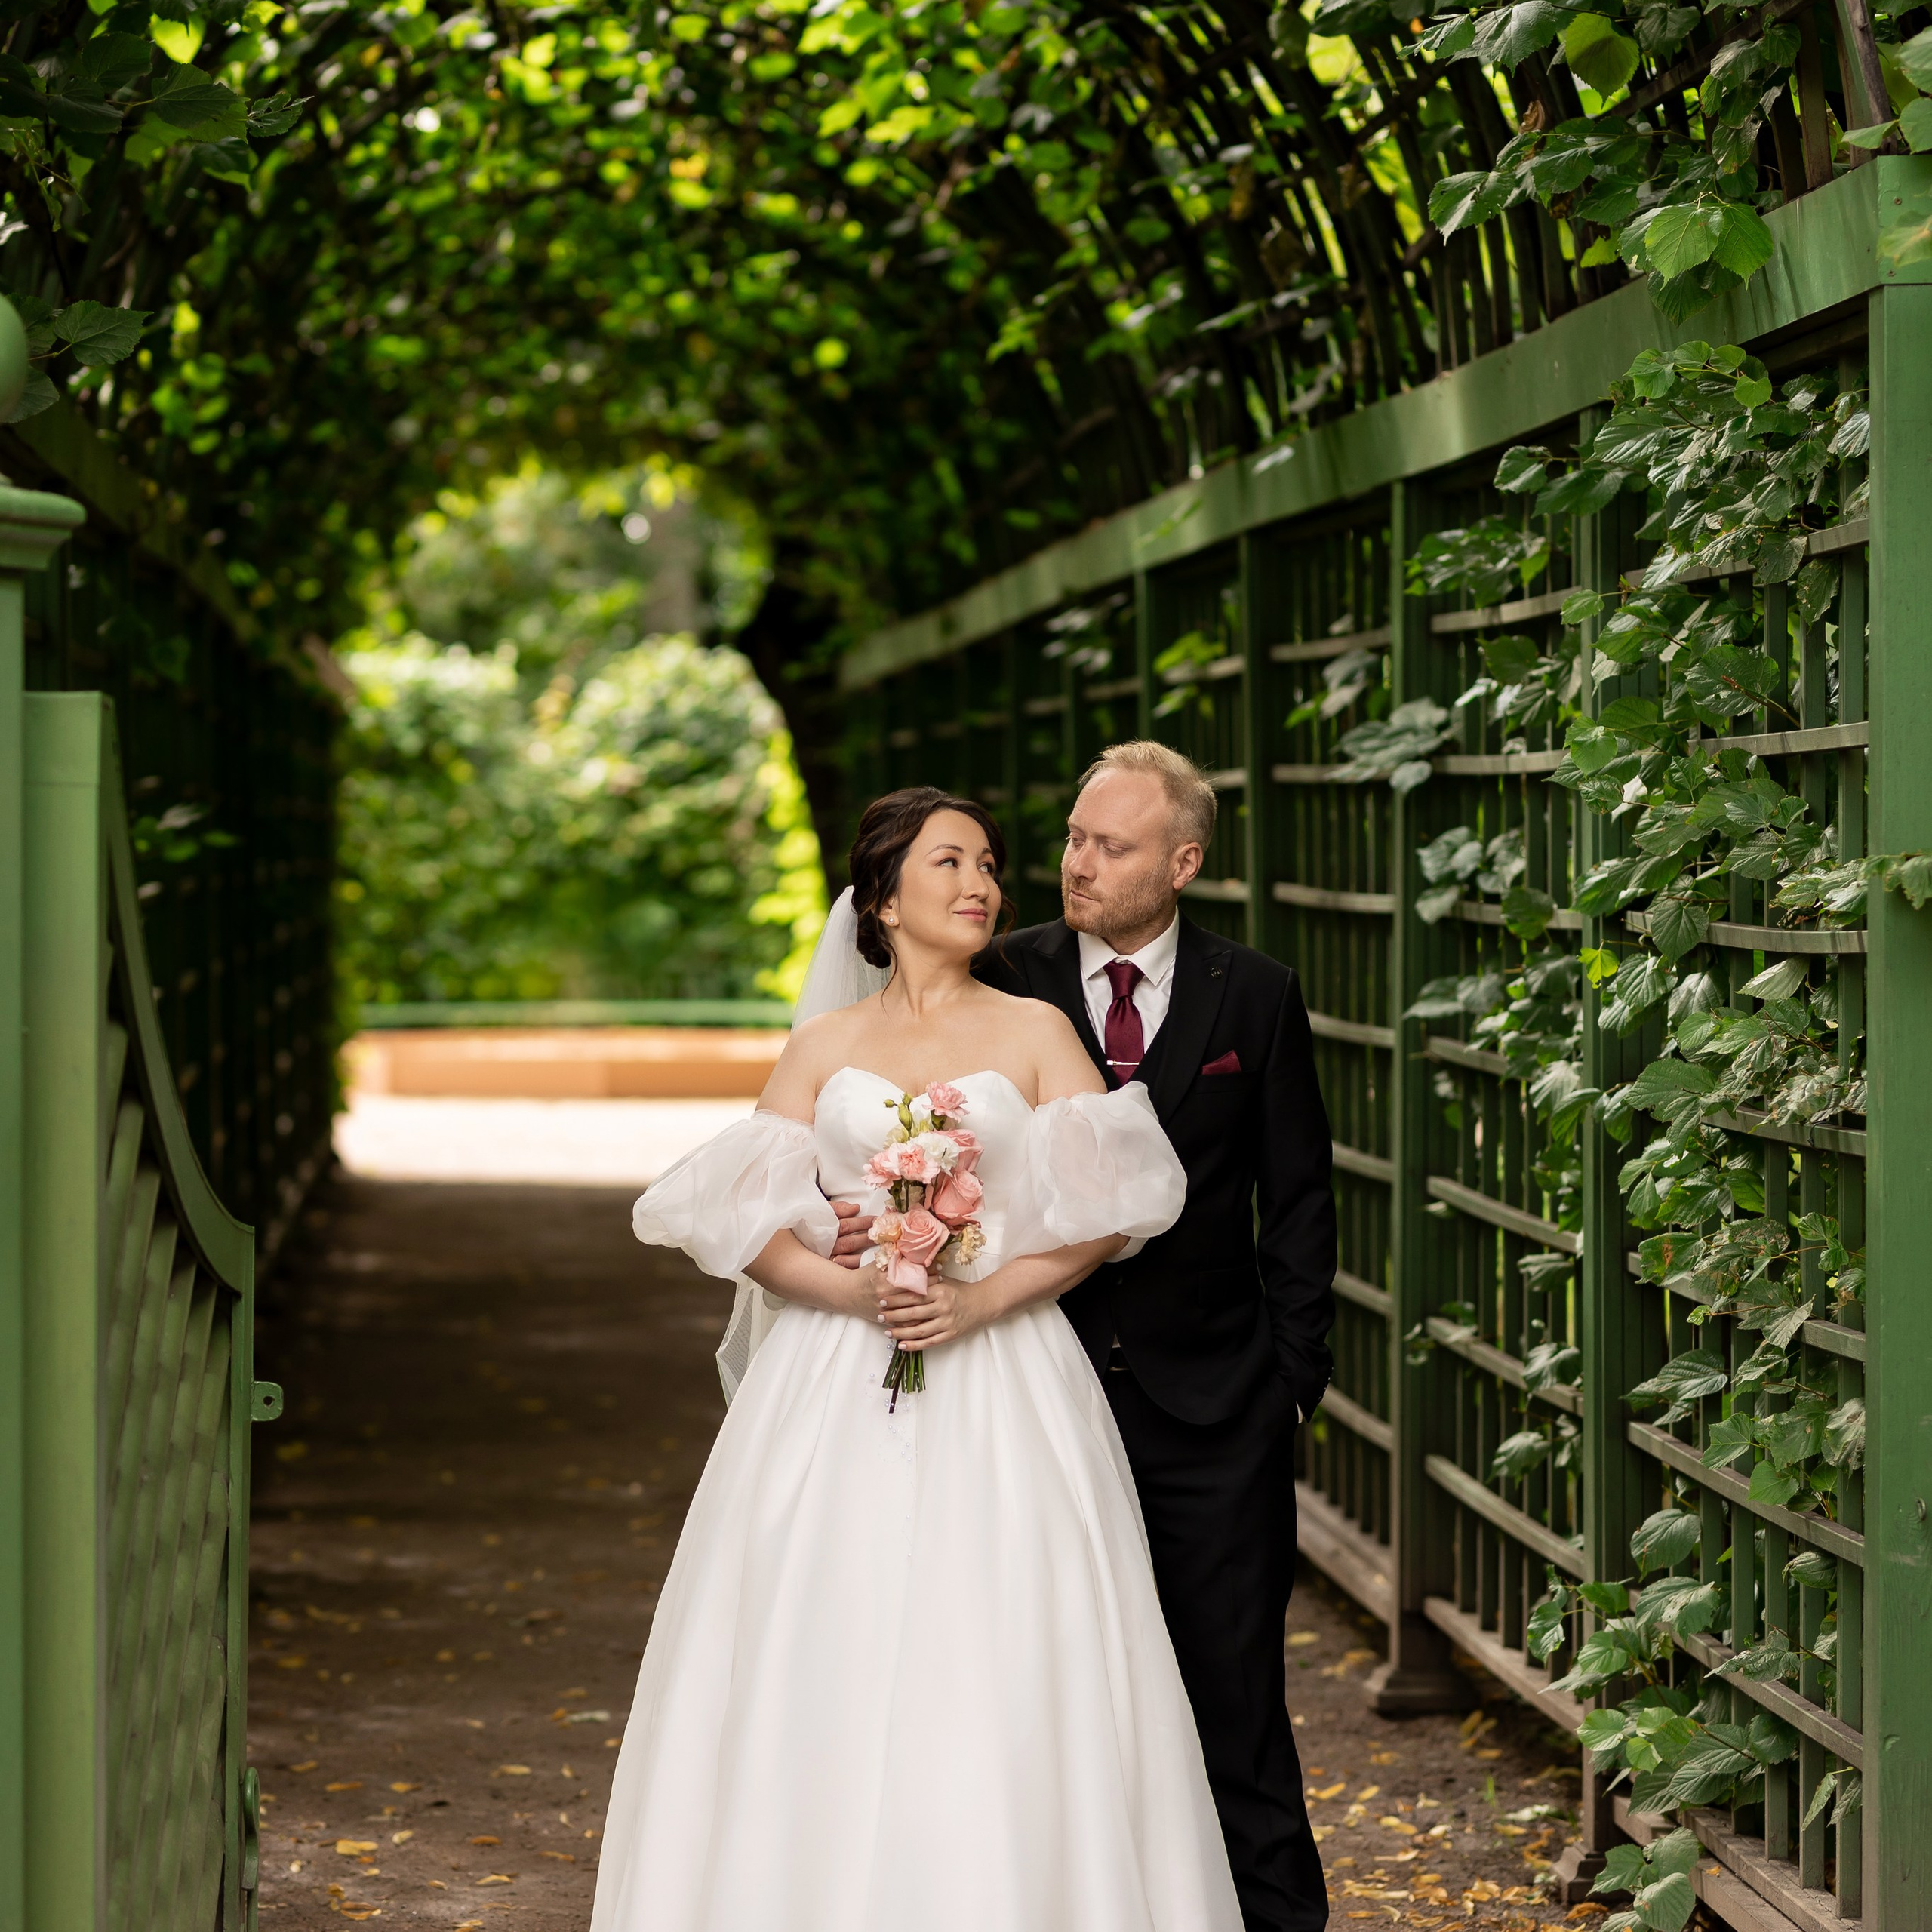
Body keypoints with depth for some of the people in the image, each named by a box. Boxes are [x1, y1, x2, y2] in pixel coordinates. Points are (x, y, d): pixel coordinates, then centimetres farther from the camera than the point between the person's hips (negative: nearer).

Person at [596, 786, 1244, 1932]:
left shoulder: (1034, 1033, 7)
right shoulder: (825, 1048, 10)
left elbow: (1108, 1207, -2)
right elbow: (744, 1220, 4)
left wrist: (981, 1298, -13)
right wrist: (849, 1289, -13)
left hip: (1002, 1387, -1)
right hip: (838, 1394, 1)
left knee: (1000, 1678, -6)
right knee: (828, 1668, -3)